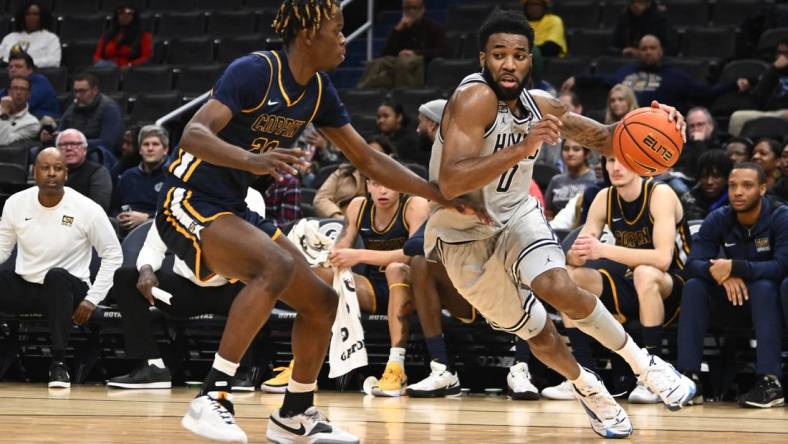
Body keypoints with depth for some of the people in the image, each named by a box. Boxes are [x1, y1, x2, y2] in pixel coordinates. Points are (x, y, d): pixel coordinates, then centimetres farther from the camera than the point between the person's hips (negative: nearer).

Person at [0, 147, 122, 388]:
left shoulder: (87, 210, -9)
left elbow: (113, 255, -3)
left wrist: (92, 299, -12)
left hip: (66, 289, -3)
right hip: (23, 287, 3)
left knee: (57, 276, -38)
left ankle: (59, 363, -32)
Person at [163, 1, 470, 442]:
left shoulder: (319, 91, 5)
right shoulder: (255, 71, -19)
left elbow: (369, 161, 13)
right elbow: (194, 134, -30)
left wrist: (443, 196, 9)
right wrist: (252, 160, -47)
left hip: (232, 211, 9)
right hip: (189, 203, -9)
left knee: (322, 302, 8)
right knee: (277, 266, -32)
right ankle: (211, 399, -30)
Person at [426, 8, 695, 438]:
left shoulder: (539, 105, -6)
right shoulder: (474, 98, -26)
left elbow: (603, 139, 8)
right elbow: (449, 182, -37)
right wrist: (521, 149, -48)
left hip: (516, 214, 3)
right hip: (463, 236, -3)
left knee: (559, 288, -25)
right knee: (534, 330, 4)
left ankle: (641, 361, -8)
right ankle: (587, 387, 32)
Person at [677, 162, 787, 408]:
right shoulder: (718, 220, -4)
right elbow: (692, 265, -13)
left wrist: (734, 267, -36)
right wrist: (721, 273, -34)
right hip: (734, 297, 4)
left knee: (763, 286, -35)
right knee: (694, 286, -20)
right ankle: (688, 377, -27)